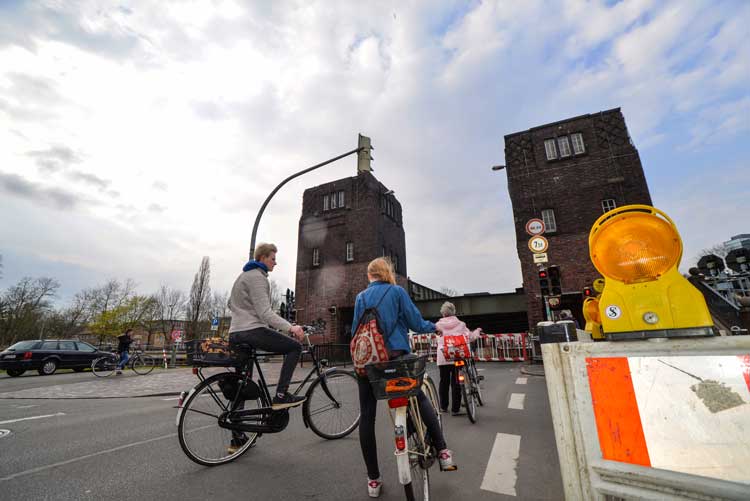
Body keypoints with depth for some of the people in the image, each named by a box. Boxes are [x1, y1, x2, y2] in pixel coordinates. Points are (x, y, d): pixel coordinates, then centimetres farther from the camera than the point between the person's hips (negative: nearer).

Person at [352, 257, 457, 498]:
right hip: (396, 356, -1)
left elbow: (355, 330, 9)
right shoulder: (397, 291, 1)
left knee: (367, 416, 10)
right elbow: (415, 322, -2)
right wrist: (433, 327, 17)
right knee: (420, 399, 21)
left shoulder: (360, 297, 9)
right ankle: (442, 451, 15)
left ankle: (373, 479, 19)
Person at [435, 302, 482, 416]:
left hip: (443, 357, 1)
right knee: (456, 382, 6)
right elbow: (469, 337, 0)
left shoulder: (438, 324, 3)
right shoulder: (460, 324, 2)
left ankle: (443, 406, 25)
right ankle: (455, 409, 10)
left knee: (444, 381, 13)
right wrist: (477, 331, 18)